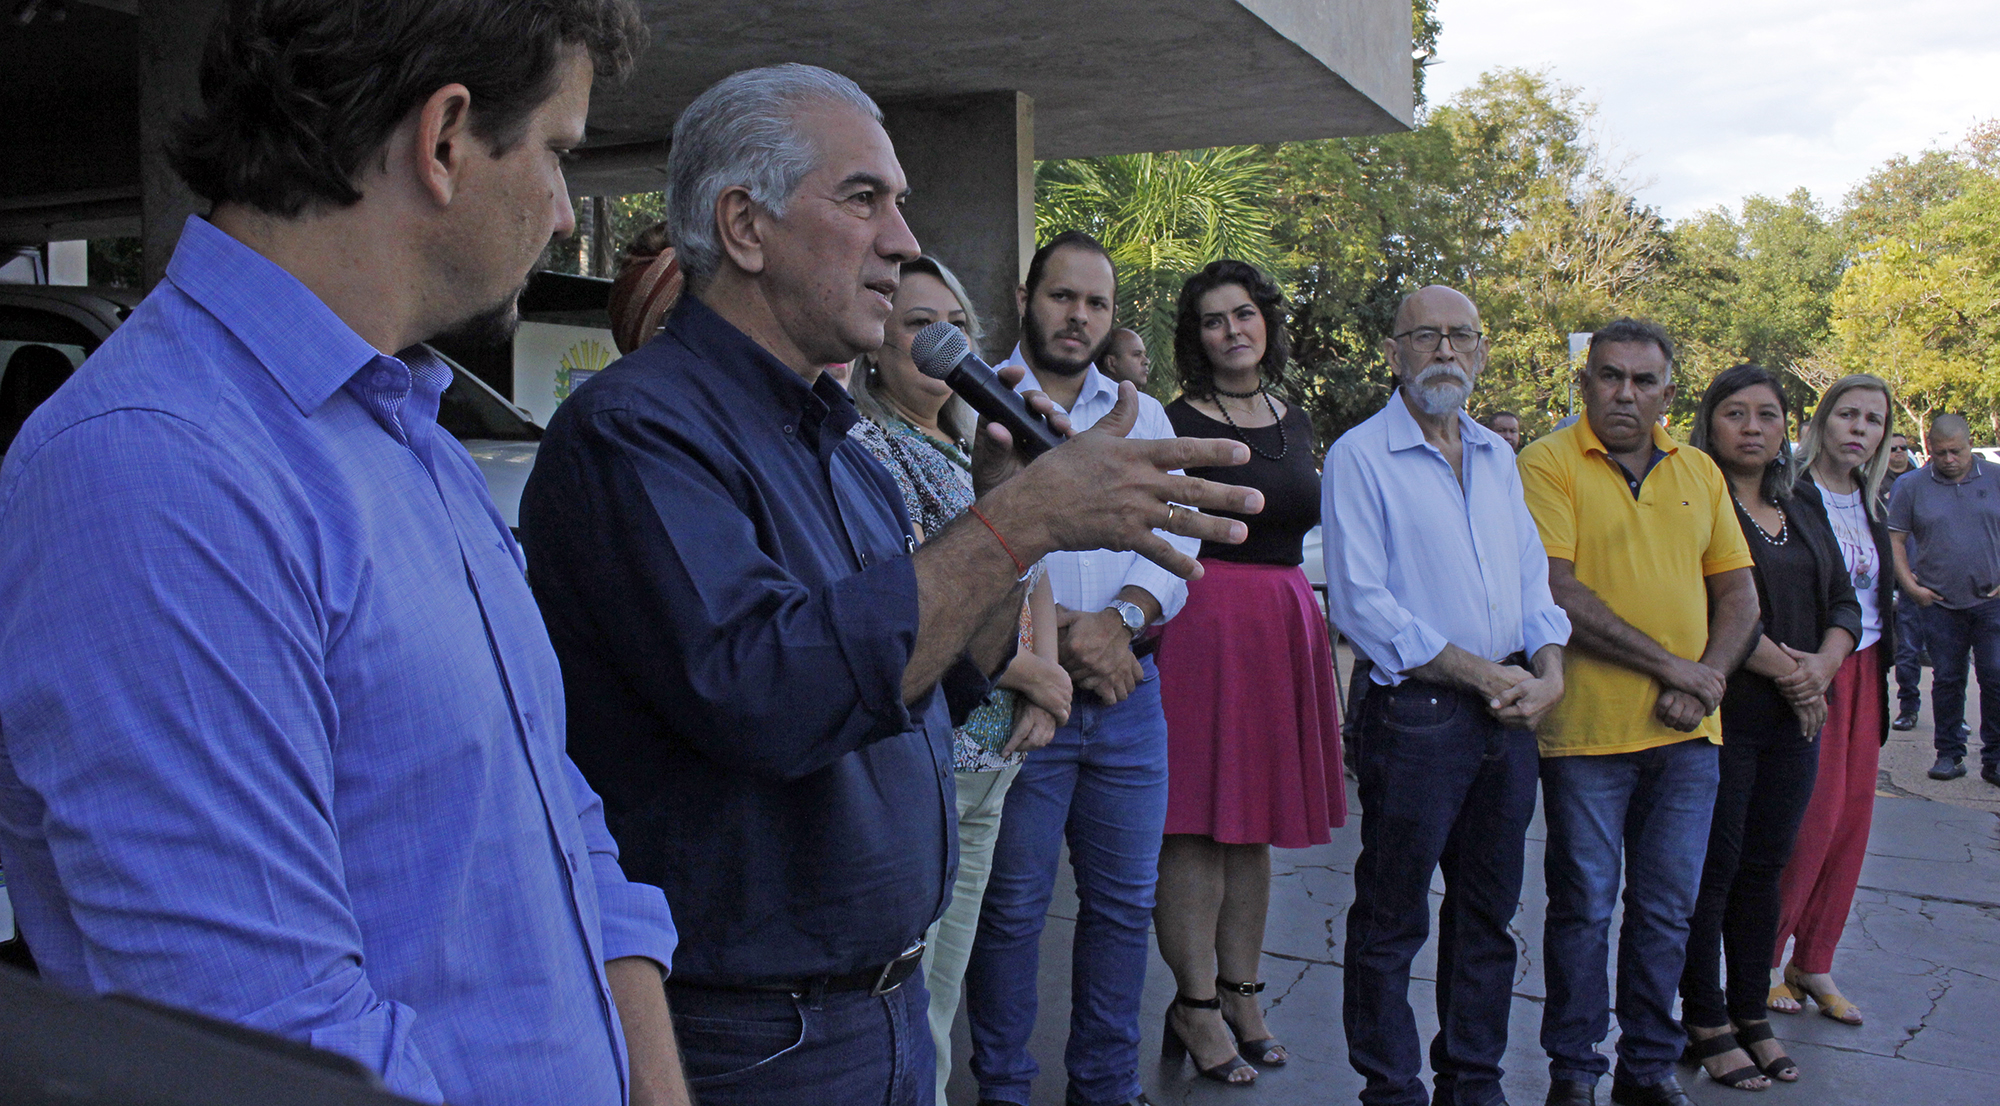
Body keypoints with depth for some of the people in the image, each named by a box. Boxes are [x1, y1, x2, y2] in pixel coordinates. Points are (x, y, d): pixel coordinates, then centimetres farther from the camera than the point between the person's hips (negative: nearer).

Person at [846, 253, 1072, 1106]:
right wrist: (1040, 676, -7)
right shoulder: (869, 446, -9)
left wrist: (1041, 680, 1)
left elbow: (1031, 580, 20)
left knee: (945, 985, 16)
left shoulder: (975, 451, 16)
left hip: (989, 759, 8)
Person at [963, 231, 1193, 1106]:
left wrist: (1117, 622, -12)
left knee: (1124, 900, 10)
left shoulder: (1143, 416, 15)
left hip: (1128, 689, 5)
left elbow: (1177, 540, 6)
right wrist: (1058, 635, -15)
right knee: (1010, 906, 3)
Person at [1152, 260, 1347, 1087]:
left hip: (1285, 620, 6)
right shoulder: (1174, 424, -4)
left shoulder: (1296, 425, 15)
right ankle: (1197, 1006, 8)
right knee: (1195, 820, -3)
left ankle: (1240, 993, 23)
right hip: (1202, 619, -6)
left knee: (1254, 820, 12)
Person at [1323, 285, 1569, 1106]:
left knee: (1488, 913, 15)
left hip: (1509, 716, 6)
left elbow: (1532, 574, 15)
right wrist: (1479, 673, -14)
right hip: (1415, 717, -6)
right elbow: (1361, 604, -13)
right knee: (1392, 921, 2)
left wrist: (1548, 669, -4)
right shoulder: (1360, 458, -6)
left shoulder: (1498, 457, 15)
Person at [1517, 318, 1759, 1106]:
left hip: (1686, 734, 5)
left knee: (1667, 909, 11)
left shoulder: (1699, 473, 12)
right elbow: (1556, 591, -14)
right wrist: (1668, 664, -13)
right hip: (1586, 731, -5)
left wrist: (1706, 681, -4)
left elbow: (1738, 593, 13)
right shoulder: (1548, 465, -5)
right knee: (1583, 907, 4)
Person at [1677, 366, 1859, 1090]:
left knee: (1764, 867, 12)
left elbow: (1844, 603, 14)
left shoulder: (1803, 510, 16)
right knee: (1711, 870, 0)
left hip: (1794, 719, 7)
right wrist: (1783, 667, -13)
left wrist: (1824, 664, -5)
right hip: (1720, 713, -6)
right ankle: (1705, 1023, 12)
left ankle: (1751, 1013, 22)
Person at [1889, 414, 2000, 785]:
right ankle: (1949, 753, 17)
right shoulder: (1912, 486, 3)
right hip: (1939, 603, 0)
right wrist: (1910, 584, -4)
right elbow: (1894, 539, 6)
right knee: (1947, 680, 6)